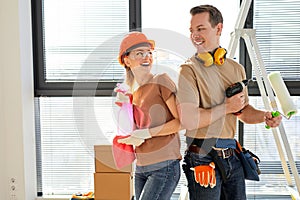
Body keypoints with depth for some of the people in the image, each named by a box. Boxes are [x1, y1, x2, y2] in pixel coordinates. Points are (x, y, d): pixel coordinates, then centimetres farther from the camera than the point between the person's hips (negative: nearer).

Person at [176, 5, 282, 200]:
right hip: (203, 158, -6)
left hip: (232, 155, 6)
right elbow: (188, 120, -20)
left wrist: (264, 116, -1)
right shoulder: (189, 70, -11)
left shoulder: (236, 69, 10)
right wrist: (227, 107, -12)